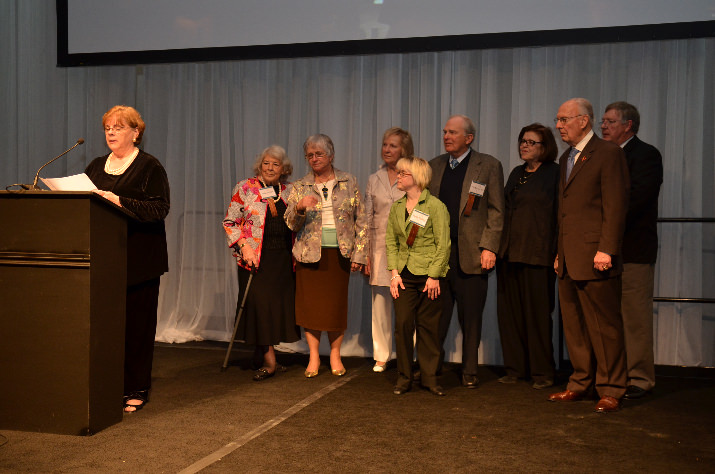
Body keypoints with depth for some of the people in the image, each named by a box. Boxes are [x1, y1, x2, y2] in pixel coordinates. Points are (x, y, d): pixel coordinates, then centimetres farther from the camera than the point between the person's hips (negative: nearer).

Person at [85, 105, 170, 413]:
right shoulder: (97, 166, 17)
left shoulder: (150, 167, 0)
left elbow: (159, 209, -12)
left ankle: (137, 391, 8)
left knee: (137, 324, -1)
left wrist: (119, 202, -22)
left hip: (138, 258, -4)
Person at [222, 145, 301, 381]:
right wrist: (244, 246, -11)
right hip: (255, 257, -4)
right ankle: (269, 360, -2)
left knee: (280, 303, 4)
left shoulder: (289, 192, 11)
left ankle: (260, 353, 20)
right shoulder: (245, 188, 1)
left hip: (282, 258, 4)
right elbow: (230, 222, -1)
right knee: (259, 302, -9)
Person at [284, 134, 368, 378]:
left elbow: (361, 221, 6)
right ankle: (314, 356, 15)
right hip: (310, 254, 0)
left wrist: (359, 254, 0)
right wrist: (299, 207, -20)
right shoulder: (300, 187, 6)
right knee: (310, 304, 1)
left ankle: (335, 356, 18)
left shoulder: (349, 182, 6)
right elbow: (291, 224, 1)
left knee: (337, 304, 2)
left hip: (339, 253, 0)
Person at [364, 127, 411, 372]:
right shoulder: (374, 179, 12)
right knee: (380, 303, 6)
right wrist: (365, 253, 4)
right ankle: (381, 356, 17)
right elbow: (367, 218, 11)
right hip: (380, 247, 3)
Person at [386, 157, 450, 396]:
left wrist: (434, 276, -12)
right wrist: (394, 272, 1)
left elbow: (443, 244, -7)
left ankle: (429, 377, 16)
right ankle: (404, 378, 14)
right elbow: (391, 241, 11)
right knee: (403, 325, 2)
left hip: (428, 275, -4)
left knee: (428, 327, 3)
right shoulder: (397, 207, 11)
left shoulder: (435, 206, -5)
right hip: (404, 276, 4)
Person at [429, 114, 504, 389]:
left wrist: (489, 247, -10)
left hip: (471, 254, -3)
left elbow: (496, 211, -2)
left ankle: (469, 372, 18)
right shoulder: (434, 166, 13)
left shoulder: (488, 165, 1)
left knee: (471, 319, 6)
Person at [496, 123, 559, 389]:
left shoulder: (554, 173, -2)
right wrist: (498, 247, 11)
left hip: (537, 255, -6)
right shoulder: (516, 173, 17)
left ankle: (542, 372, 13)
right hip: (509, 253, 6)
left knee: (537, 313, 1)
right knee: (509, 312, 8)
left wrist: (557, 253, -13)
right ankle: (515, 368, 19)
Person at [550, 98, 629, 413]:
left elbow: (615, 206, -12)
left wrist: (606, 249, -18)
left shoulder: (608, 153, -6)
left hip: (594, 259, -8)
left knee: (604, 326, 0)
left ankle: (610, 390, 11)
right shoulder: (566, 158, 19)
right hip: (569, 261, 8)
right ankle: (581, 383, 24)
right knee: (574, 325, 12)